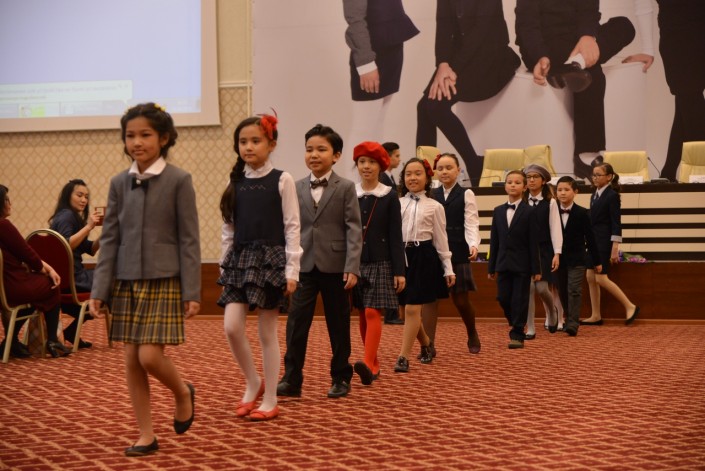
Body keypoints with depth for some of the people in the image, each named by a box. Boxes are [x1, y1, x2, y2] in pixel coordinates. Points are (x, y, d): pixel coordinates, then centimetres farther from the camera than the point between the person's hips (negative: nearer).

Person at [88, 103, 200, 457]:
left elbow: (189, 240, -6)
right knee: (132, 361, 4)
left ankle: (183, 393, 20)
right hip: (127, 282, 5)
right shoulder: (119, 183, 6)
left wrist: (192, 292, -10)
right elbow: (109, 239, 7)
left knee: (150, 356, -12)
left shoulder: (178, 181, -5)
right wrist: (99, 290, 1)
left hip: (164, 281, -4)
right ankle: (146, 435, 14)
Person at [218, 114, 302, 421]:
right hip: (240, 259, 4)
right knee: (232, 327, -7)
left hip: (271, 258, -4)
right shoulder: (236, 183, 8)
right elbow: (229, 228, 13)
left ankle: (270, 401, 11)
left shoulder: (281, 180, -4)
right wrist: (226, 264, 10)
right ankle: (253, 383, 15)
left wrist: (292, 270, -10)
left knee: (267, 332, 1)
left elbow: (292, 226, -6)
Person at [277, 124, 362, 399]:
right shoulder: (298, 188, 9)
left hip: (335, 266, -2)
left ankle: (341, 378, 18)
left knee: (338, 325, 7)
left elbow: (354, 230, -5)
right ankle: (292, 380, 0)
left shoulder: (345, 188, 0)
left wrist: (352, 267, -13)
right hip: (304, 265, 2)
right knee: (296, 323, -4)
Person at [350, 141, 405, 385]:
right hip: (356, 262, 4)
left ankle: (368, 364, -21)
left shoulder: (389, 197, -1)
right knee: (362, 315, 9)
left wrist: (399, 271, -6)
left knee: (373, 313, -13)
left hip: (380, 263, -3)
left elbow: (395, 236, -2)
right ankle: (374, 364, 19)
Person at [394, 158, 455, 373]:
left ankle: (404, 357, -4)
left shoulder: (434, 207, 2)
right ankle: (426, 343, 35)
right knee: (408, 309, 10)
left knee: (412, 309, -8)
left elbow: (440, 239, 4)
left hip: (423, 258, -3)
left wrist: (448, 269, 3)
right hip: (401, 256, 3)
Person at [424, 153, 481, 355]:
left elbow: (471, 225, -6)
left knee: (461, 299, 5)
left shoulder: (466, 194, 2)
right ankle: (428, 345, -6)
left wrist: (473, 245, -23)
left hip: (458, 253, -2)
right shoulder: (431, 195, 9)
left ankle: (472, 335, 31)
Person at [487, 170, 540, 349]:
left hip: (522, 264, -4)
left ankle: (517, 335, 5)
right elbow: (494, 240, 9)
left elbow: (533, 242, -5)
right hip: (503, 263, 4)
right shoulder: (498, 211, 9)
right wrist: (492, 266, 8)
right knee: (503, 298, 5)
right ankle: (516, 325, 27)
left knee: (520, 300, -2)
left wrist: (536, 269, -8)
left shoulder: (529, 212, -4)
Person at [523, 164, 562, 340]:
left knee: (542, 288, -7)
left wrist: (557, 254, -10)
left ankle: (552, 311, 28)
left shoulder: (550, 203, 0)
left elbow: (555, 229, -4)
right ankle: (530, 329, 3)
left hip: (543, 250, -2)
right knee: (528, 288, -3)